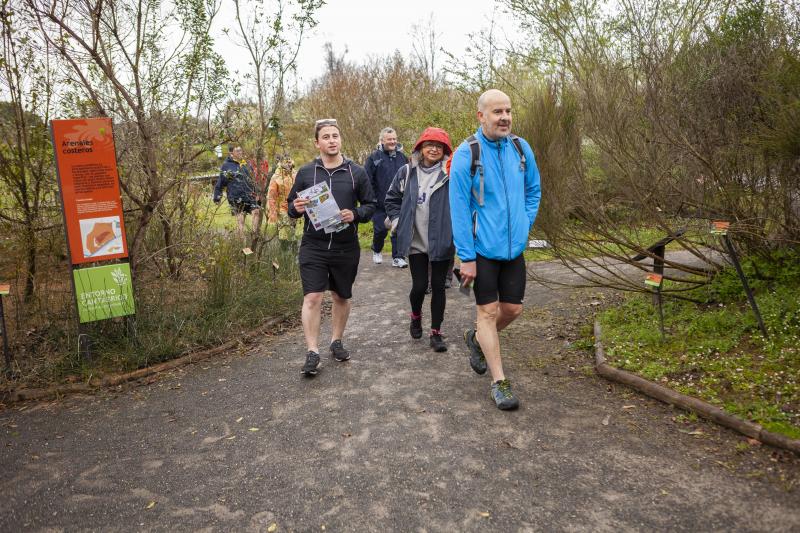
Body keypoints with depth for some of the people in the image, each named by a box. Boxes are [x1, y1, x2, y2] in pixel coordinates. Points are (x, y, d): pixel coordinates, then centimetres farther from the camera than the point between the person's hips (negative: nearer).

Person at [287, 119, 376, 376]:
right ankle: (312, 352, 0)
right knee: (312, 297, -9)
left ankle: (336, 341, 33)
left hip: (346, 247, 1)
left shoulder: (357, 172, 2)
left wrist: (355, 214, -15)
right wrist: (296, 208, -14)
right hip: (313, 246, -1)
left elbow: (370, 205, 6)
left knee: (341, 297, 14)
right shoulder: (306, 172, 3)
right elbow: (291, 205, 10)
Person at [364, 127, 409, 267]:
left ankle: (397, 257, 11)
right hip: (380, 203, -3)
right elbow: (367, 181, -7)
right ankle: (376, 251, 30)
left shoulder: (402, 157, 10)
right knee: (380, 229, 3)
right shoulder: (374, 157, -4)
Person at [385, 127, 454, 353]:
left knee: (438, 286, 7)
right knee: (419, 285, 2)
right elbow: (392, 198, 14)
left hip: (441, 241, -1)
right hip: (416, 241, 1)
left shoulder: (450, 173, -5)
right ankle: (416, 316, 36)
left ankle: (436, 332, 21)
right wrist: (397, 221, 6)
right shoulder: (407, 172, 3)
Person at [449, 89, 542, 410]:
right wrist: (466, 257, -14)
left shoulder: (521, 148, 2)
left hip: (514, 248, 5)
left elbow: (533, 190, 17)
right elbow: (459, 208, -13)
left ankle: (477, 339, 40)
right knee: (488, 311, 2)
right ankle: (499, 382, 13)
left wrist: (525, 224, 4)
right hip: (482, 249, -5)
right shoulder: (466, 153, -12)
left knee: (512, 309, 10)